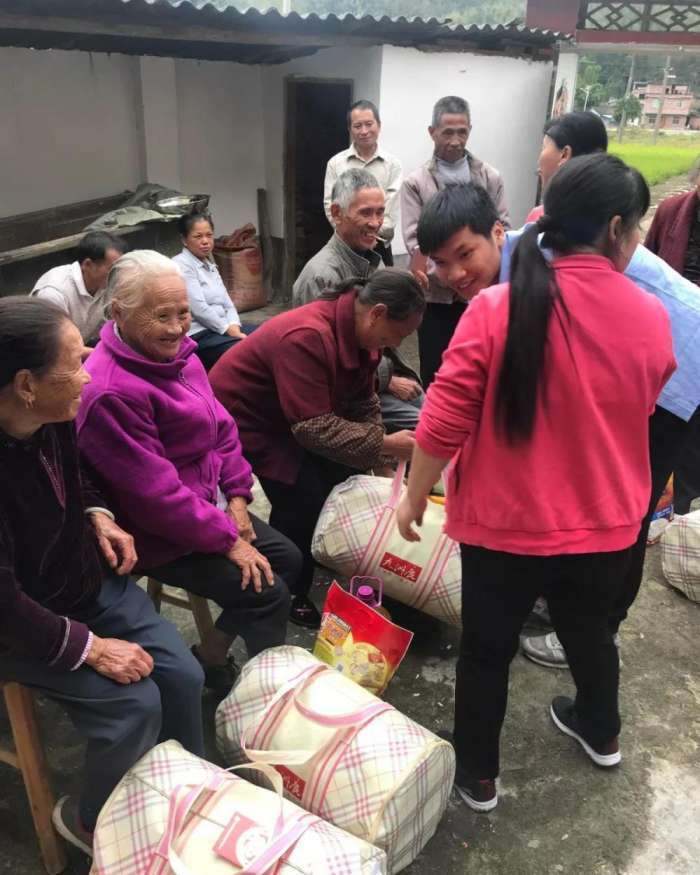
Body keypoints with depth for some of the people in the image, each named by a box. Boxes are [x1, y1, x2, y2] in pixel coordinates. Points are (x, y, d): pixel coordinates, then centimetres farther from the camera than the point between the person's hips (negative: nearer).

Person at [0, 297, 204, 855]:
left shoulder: (53, 418, -10)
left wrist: (98, 515, -2)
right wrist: (90, 647, -23)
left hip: (89, 580, 7)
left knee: (182, 675, -4)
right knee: (135, 702, -18)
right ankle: (93, 821, 14)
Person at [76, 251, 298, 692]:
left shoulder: (176, 352, -1)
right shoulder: (110, 394, -30)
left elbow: (221, 425, 8)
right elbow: (155, 493, -27)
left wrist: (236, 495, -3)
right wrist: (227, 540, -19)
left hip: (211, 502, 9)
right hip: (160, 536, -9)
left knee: (288, 559, 9)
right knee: (267, 592, -12)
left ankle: (212, 654, 23)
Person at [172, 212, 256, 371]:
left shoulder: (209, 264, 19)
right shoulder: (181, 266, -8)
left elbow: (227, 302, 12)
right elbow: (199, 308, -16)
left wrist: (234, 327, -6)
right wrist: (228, 330, -13)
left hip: (221, 328, 9)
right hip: (198, 336, -9)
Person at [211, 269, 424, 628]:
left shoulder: (359, 331, -7)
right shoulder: (307, 337, -35)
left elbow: (363, 403, 0)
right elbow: (314, 428, -36)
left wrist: (382, 460, -7)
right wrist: (384, 445, -34)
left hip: (296, 420, 9)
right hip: (242, 418, -9)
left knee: (346, 478, 3)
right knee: (303, 501, -14)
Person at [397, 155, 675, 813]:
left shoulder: (496, 309, -18)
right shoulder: (651, 318, -7)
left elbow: (444, 423, -17)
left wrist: (414, 498, -3)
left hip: (506, 522, -3)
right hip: (607, 523, 4)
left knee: (487, 649, 18)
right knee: (589, 630, 29)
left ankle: (477, 776, 37)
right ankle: (601, 734, 55)